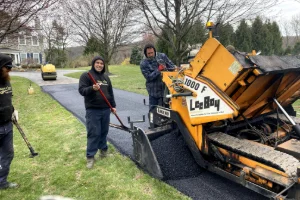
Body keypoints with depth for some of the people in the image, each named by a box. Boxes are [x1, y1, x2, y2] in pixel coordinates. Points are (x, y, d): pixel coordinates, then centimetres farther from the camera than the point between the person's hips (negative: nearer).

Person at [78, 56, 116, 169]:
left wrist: (113, 106, 16)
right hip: (93, 110, -5)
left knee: (104, 132, 12)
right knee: (93, 133, -5)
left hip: (106, 109, 6)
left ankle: (103, 149, 31)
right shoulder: (86, 75, -3)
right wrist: (92, 88, -31)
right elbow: (81, 90, -12)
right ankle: (90, 156, 6)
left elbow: (110, 93, 19)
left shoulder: (106, 77, 16)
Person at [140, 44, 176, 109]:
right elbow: (148, 77, -14)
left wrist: (165, 68, -16)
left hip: (166, 87, 2)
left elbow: (172, 67, 4)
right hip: (154, 91, -2)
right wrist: (158, 70, -24)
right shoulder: (143, 64, -5)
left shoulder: (162, 56, 1)